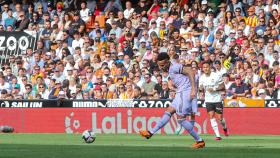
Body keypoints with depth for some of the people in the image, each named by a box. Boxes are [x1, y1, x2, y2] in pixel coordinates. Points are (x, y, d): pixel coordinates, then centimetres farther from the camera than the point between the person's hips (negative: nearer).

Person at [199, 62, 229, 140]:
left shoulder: (216, 76, -9)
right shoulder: (202, 78, 3)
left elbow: (223, 87, -5)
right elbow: (201, 89, 12)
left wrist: (214, 89, -19)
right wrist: (201, 89, -12)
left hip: (217, 99, -3)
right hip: (208, 100, 3)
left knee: (220, 117, 0)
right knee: (211, 116, -11)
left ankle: (225, 128, 34)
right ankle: (218, 135, -9)